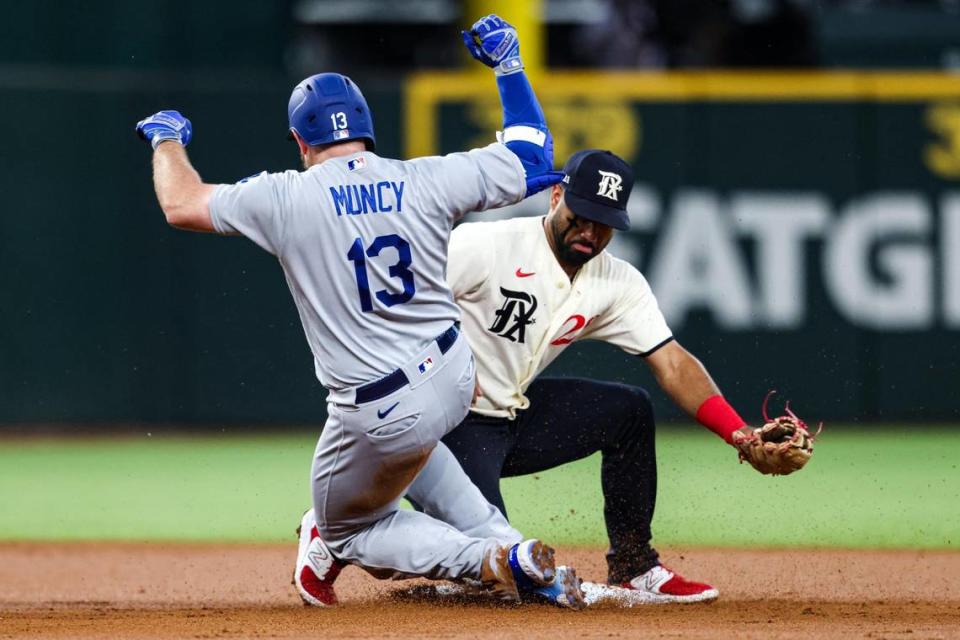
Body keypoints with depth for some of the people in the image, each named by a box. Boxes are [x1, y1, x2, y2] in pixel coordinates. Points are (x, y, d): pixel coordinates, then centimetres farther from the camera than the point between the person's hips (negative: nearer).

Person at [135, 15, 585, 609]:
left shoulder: (286, 197, -13)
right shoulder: (427, 180, -6)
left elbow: (181, 203, 1)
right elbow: (533, 158, 6)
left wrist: (167, 138, 21)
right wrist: (508, 65, 17)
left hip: (379, 415, -5)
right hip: (455, 378, 5)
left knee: (347, 529, 20)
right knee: (407, 439, 40)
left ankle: (488, 561, -5)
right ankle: (504, 544, 21)